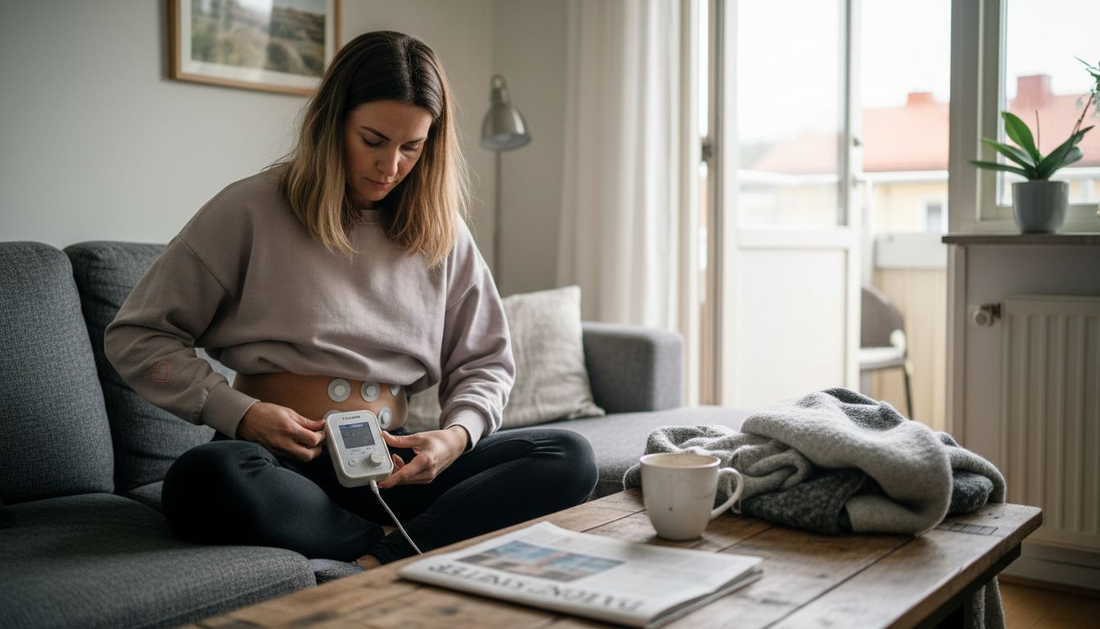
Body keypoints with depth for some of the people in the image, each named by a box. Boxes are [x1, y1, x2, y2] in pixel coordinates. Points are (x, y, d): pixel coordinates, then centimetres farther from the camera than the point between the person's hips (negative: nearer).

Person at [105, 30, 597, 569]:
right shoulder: (252, 211, 1)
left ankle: (380, 563, -30)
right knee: (206, 478, -38)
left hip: (394, 468, 3)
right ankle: (418, 550, -23)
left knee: (568, 457, -19)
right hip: (284, 470, -3)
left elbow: (486, 362, 16)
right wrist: (239, 413, -11)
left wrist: (458, 434, -6)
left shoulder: (442, 232, 12)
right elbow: (136, 337, 3)